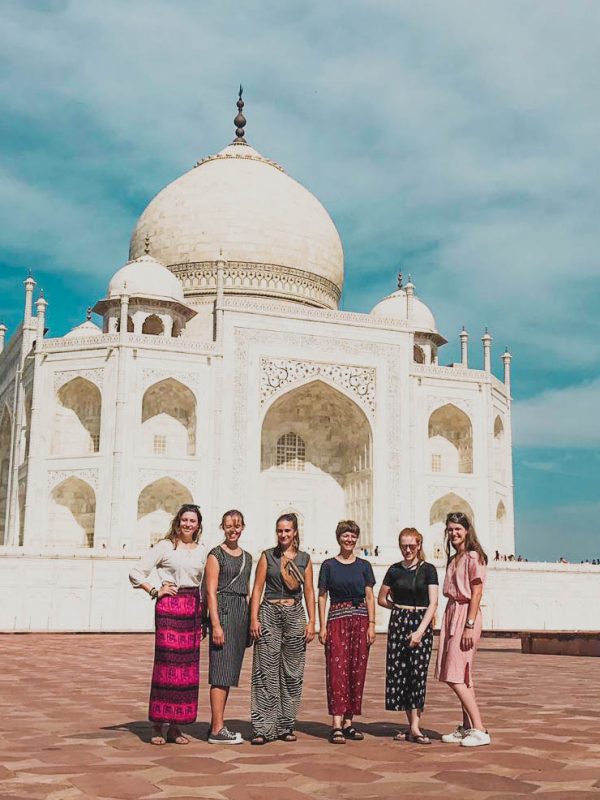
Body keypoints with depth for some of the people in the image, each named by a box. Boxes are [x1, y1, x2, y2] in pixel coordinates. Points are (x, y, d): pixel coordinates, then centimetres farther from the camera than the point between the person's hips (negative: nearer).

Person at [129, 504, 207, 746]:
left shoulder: (202, 549, 13)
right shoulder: (165, 546, 0)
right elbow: (136, 573, -1)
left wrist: (204, 617, 13)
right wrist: (155, 591, -5)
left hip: (193, 609, 5)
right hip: (169, 607, -5)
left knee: (188, 668, 5)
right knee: (166, 664, -5)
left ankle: (176, 726, 14)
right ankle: (157, 727, 4)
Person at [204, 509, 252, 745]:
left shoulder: (247, 557, 17)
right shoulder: (216, 554, -4)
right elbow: (211, 592, -9)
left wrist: (249, 623, 16)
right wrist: (216, 624, -16)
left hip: (242, 612, 7)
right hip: (223, 610, -7)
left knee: (230, 672, 8)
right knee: (222, 671, -9)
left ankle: (216, 725, 15)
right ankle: (217, 730, -7)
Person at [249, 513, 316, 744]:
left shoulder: (304, 559, 10)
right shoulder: (267, 556, 5)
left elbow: (309, 592, 10)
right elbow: (257, 589, 2)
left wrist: (311, 621, 2)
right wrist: (254, 618, -6)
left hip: (295, 615, 2)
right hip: (269, 614, -2)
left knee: (292, 673, 4)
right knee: (266, 672, -6)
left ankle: (286, 727, 13)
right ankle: (263, 728, -4)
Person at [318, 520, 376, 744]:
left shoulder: (364, 566, 9)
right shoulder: (329, 565, 4)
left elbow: (370, 597, 8)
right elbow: (322, 597, 5)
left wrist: (371, 625, -1)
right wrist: (322, 626, -2)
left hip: (360, 620, 2)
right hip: (337, 620, -2)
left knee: (357, 671, 3)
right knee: (337, 670, -9)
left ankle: (349, 722, 11)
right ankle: (336, 725, -11)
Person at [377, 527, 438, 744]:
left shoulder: (428, 569, 1)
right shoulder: (395, 570, 8)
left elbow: (433, 603, -6)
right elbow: (381, 599, 18)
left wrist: (420, 630, -14)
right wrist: (401, 608, 6)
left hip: (422, 622, -3)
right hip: (398, 622, 3)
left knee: (418, 672, -10)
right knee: (399, 673, 0)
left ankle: (414, 727, -10)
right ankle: (413, 726, 9)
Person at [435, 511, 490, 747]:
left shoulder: (473, 557, -9)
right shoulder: (452, 559, 16)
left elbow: (476, 592, -14)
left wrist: (470, 626, -19)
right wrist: (447, 625, 11)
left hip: (466, 615, -9)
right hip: (451, 614, 9)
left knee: (455, 676, -11)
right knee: (462, 677, 10)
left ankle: (479, 730, -7)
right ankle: (467, 728, 15)